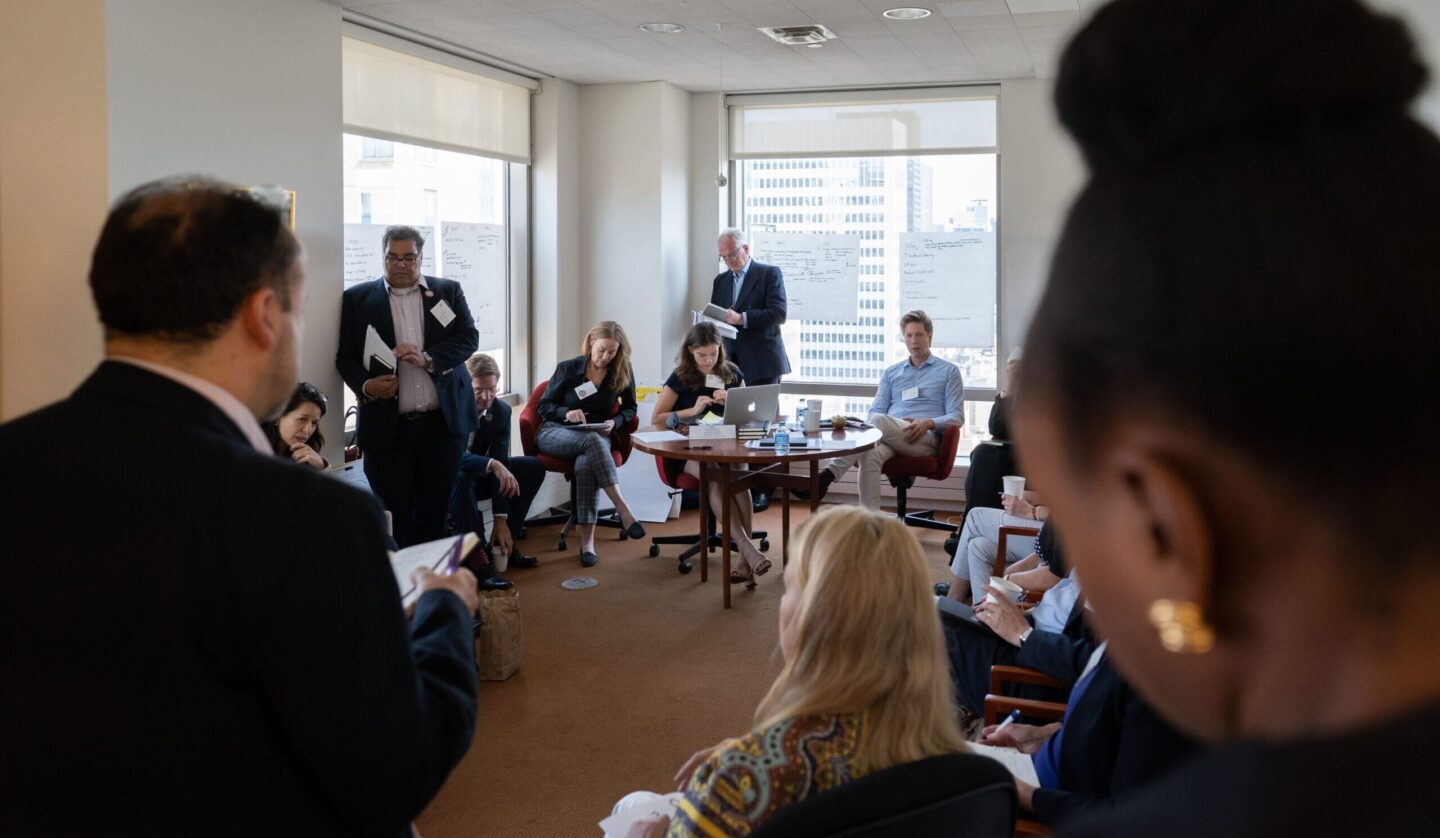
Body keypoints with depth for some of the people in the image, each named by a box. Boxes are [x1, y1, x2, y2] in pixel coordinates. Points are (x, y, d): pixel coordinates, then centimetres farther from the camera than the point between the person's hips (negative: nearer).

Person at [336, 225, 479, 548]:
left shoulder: (448, 291, 9)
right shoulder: (358, 298, 6)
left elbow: (468, 337, 0)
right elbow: (346, 356, 4)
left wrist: (427, 359, -17)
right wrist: (366, 386, -17)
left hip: (443, 422, 1)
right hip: (387, 427, -1)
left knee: (435, 513, 9)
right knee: (395, 518, -1)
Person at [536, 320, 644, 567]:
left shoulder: (623, 373, 4)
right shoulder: (567, 369, 0)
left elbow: (630, 408, 14)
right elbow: (543, 406, 5)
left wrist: (615, 422, -8)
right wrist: (566, 412, -16)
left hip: (598, 438, 1)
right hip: (555, 433, -1)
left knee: (586, 463, -38)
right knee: (592, 440, -39)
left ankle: (587, 540, -42)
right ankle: (623, 511, -45)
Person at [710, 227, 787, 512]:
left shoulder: (769, 274, 1)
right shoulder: (721, 280, 18)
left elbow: (778, 313, -11)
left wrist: (742, 319, -19)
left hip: (761, 363, -5)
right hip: (732, 363, 5)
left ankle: (762, 490, 0)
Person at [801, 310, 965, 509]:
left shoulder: (949, 371, 17)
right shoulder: (891, 372, 27)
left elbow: (957, 417, 8)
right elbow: (875, 410, 18)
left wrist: (929, 423, -13)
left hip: (926, 439, -3)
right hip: (890, 435, 4)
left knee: (879, 421, -35)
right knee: (870, 455, -36)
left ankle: (827, 475, -47)